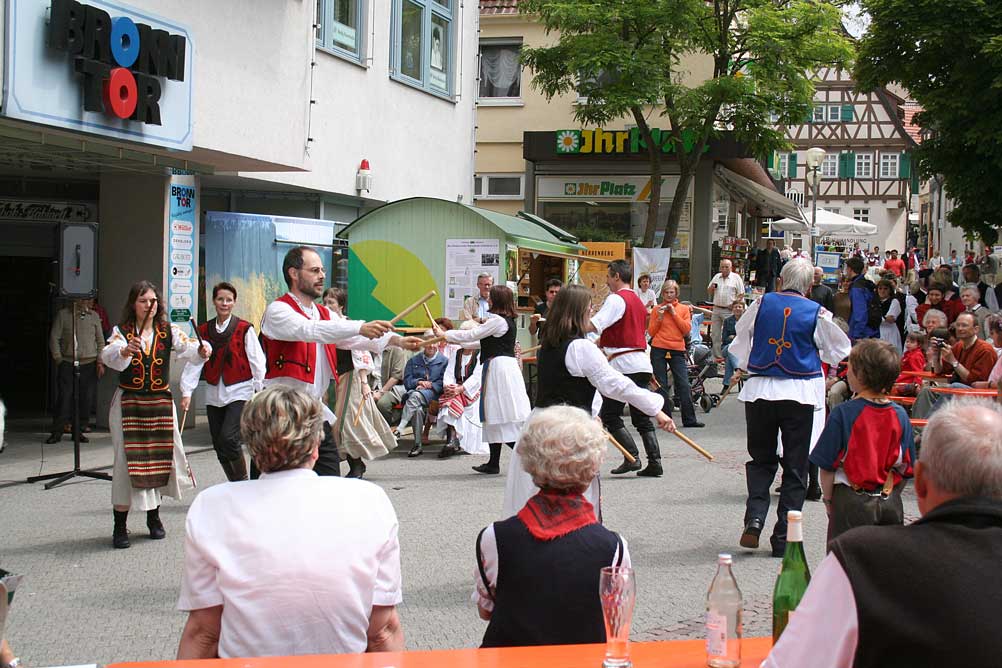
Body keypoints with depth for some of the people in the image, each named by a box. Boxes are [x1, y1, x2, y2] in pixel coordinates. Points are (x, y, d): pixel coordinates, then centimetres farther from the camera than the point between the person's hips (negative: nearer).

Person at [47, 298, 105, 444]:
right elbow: (54, 338, 3)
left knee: (86, 398, 0)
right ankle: (57, 431, -1)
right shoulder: (63, 315, 3)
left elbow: (100, 341, 13)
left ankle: (79, 430, 10)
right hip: (68, 364, -3)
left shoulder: (94, 316, 11)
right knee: (65, 396, -8)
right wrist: (58, 359, -2)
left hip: (89, 364, 3)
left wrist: (100, 362, 5)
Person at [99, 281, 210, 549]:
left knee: (159, 457, 6)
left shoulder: (168, 331, 4)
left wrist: (201, 350, -34)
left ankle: (154, 517, 24)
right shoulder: (122, 332, -3)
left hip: (161, 402, 2)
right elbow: (108, 356, -21)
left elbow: (186, 348, -11)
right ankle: (120, 526, 1)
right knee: (127, 460, -5)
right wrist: (126, 350, -43)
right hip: (128, 402, -2)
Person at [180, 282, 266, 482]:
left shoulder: (244, 329, -3)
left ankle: (243, 481, -3)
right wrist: (187, 392, -3)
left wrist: (260, 391, -9)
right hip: (214, 394, 5)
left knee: (228, 437, -20)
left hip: (239, 392, -5)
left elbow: (257, 361, -4)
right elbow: (195, 361, 5)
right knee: (218, 444, 6)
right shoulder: (204, 330, 8)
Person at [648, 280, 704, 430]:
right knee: (661, 386, 2)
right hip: (658, 350, 0)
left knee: (684, 385, -4)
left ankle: (689, 419, 1)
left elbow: (687, 329, -3)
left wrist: (674, 313, -8)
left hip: (677, 350, 0)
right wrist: (659, 317, -10)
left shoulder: (684, 309, 8)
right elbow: (651, 332, 3)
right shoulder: (657, 309, 7)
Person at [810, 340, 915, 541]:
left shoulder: (843, 413, -12)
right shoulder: (900, 415, 1)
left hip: (852, 501, -4)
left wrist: (828, 499, 4)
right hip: (890, 502, 4)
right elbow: (906, 467, 6)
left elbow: (827, 466, -9)